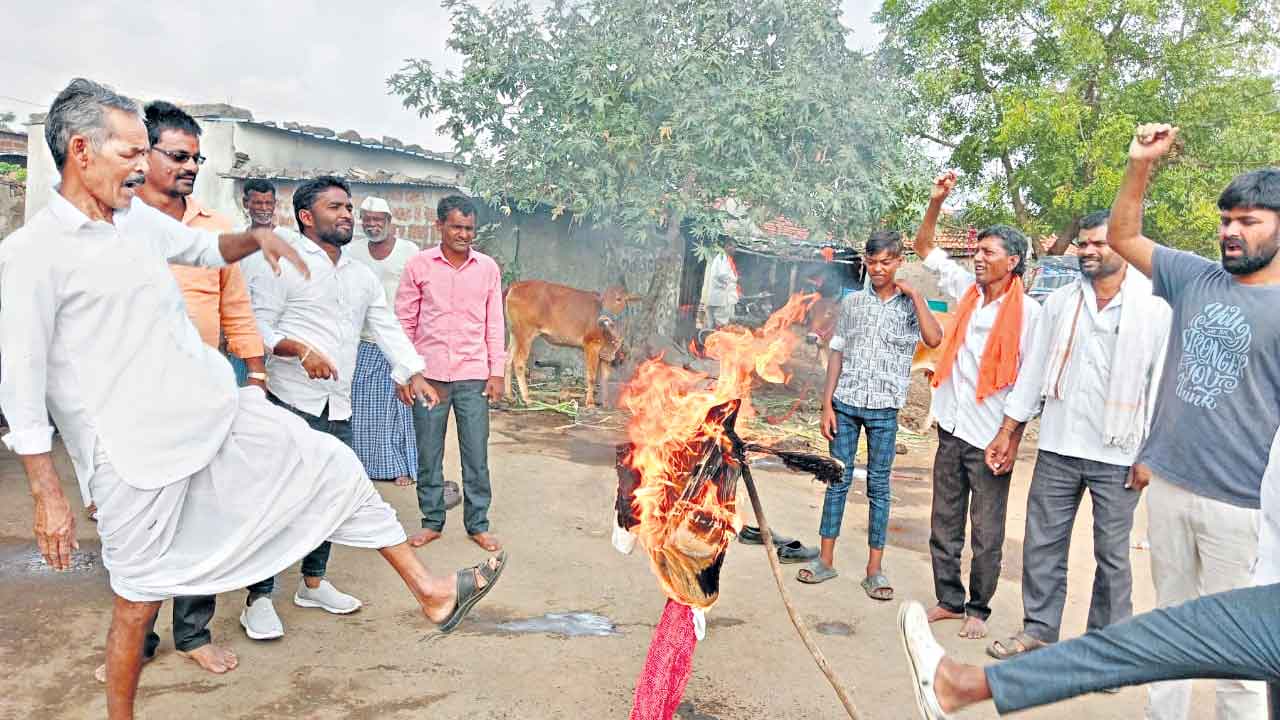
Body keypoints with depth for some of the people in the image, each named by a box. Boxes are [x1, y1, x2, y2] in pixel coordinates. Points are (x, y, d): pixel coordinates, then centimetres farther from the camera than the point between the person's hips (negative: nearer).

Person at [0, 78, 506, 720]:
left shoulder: (140, 218, 7)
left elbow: (205, 248, 28)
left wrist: (257, 238, 6)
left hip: (218, 410, 7)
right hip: (135, 447, -6)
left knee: (333, 467, 5)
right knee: (138, 598, 6)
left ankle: (431, 593, 15)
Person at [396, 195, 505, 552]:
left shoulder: (488, 267, 3)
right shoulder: (419, 265, 0)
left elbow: (495, 323, 6)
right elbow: (405, 321, 3)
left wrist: (497, 372, 2)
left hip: (473, 376, 1)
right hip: (429, 374, 0)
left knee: (476, 455, 5)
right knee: (428, 455, 9)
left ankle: (478, 524, 19)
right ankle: (432, 522, 24)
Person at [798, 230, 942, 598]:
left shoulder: (911, 304, 4)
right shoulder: (852, 302, 9)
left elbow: (934, 339, -15)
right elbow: (837, 354, 8)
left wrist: (914, 295, -9)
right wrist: (827, 404, 2)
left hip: (883, 407, -1)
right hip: (846, 402, 2)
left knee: (879, 486, 4)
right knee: (838, 480, 6)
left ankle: (875, 569, 12)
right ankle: (826, 560, 14)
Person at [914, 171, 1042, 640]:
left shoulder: (1027, 312, -10)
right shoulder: (966, 290, 4)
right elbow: (924, 247, 14)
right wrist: (936, 202, 1)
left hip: (990, 438, -5)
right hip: (952, 429, 5)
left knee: (987, 535, 7)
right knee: (944, 527, 14)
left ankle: (978, 610, 23)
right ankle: (949, 600, 28)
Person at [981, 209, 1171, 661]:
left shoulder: (1154, 307, -4)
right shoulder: (1060, 302, 8)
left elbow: (1162, 383, -5)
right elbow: (1034, 368, 11)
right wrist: (1008, 431, 9)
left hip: (1117, 454, -4)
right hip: (1058, 446, 4)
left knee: (1112, 553, 7)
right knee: (1041, 543, 9)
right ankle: (1039, 628, 23)